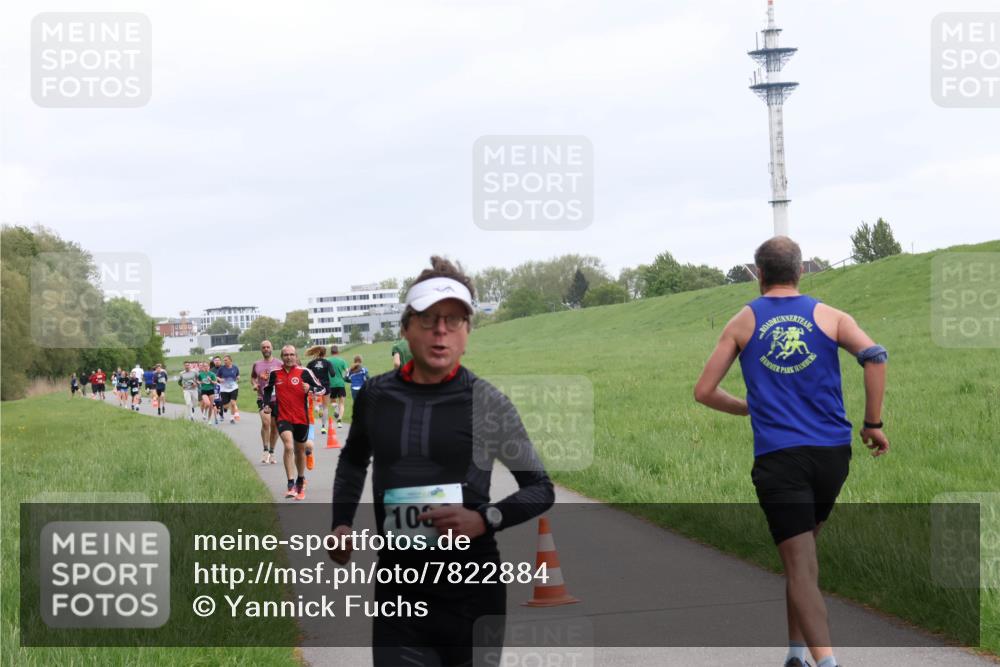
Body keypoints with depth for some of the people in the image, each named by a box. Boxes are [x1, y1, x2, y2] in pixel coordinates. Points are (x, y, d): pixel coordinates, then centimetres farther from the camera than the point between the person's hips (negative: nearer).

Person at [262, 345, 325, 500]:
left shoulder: (304, 372, -3)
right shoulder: (275, 374, 3)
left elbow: (321, 389, -3)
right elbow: (267, 389, 21)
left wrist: (310, 389, -23)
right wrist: (266, 404, 6)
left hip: (301, 418, 1)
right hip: (283, 418, -1)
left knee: (300, 450, 14)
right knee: (288, 447, -22)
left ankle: (300, 481, 37)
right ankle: (291, 485, -24)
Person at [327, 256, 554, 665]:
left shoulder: (486, 402, -6)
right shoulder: (375, 395, 4)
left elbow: (540, 489, 0)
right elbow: (353, 461, 25)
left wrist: (484, 520, -16)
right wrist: (341, 523, 13)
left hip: (472, 596, -2)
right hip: (398, 594, 2)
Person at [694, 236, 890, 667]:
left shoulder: (743, 323, 8)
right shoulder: (828, 316, 8)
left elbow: (704, 392, 8)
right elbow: (875, 356, -9)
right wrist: (873, 424, 0)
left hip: (777, 457, -2)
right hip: (832, 453, 3)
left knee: (801, 566, -5)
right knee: (802, 551, 22)